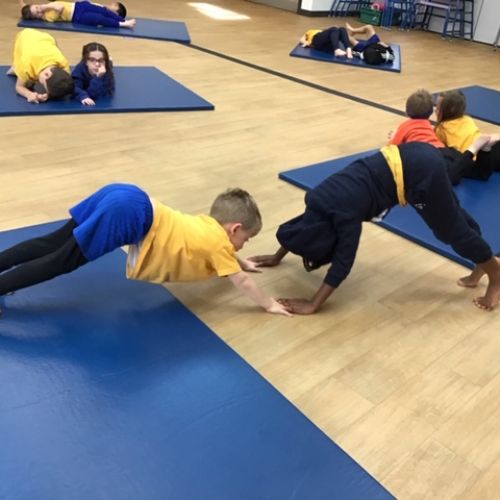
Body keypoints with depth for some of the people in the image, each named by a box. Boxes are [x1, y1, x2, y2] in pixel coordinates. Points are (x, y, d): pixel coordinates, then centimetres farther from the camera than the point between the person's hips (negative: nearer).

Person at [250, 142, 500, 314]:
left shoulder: (345, 213, -24)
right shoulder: (319, 200, -3)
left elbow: (343, 263, -23)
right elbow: (299, 225, 16)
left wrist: (312, 305, -21)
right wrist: (277, 257, 23)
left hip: (421, 173, -8)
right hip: (411, 158, 8)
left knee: (453, 229, 9)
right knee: (450, 215, 24)